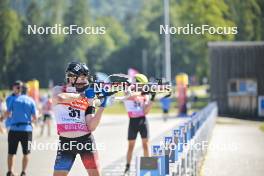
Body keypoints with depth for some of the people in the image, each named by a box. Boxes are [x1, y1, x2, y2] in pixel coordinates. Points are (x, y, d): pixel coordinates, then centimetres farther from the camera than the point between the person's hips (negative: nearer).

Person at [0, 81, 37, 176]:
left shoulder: (11, 99, 1)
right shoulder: (31, 100, 5)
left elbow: (8, 113, -8)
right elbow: (35, 117, 3)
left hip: (14, 129, -1)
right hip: (27, 129, 1)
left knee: (11, 153, 8)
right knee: (26, 153, 10)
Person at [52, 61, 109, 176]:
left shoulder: (88, 98, 8)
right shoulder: (58, 90, 3)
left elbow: (92, 127, 2)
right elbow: (60, 98, -24)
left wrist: (101, 107, -9)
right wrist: (82, 95, -16)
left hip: (86, 140, 2)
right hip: (66, 142, -2)